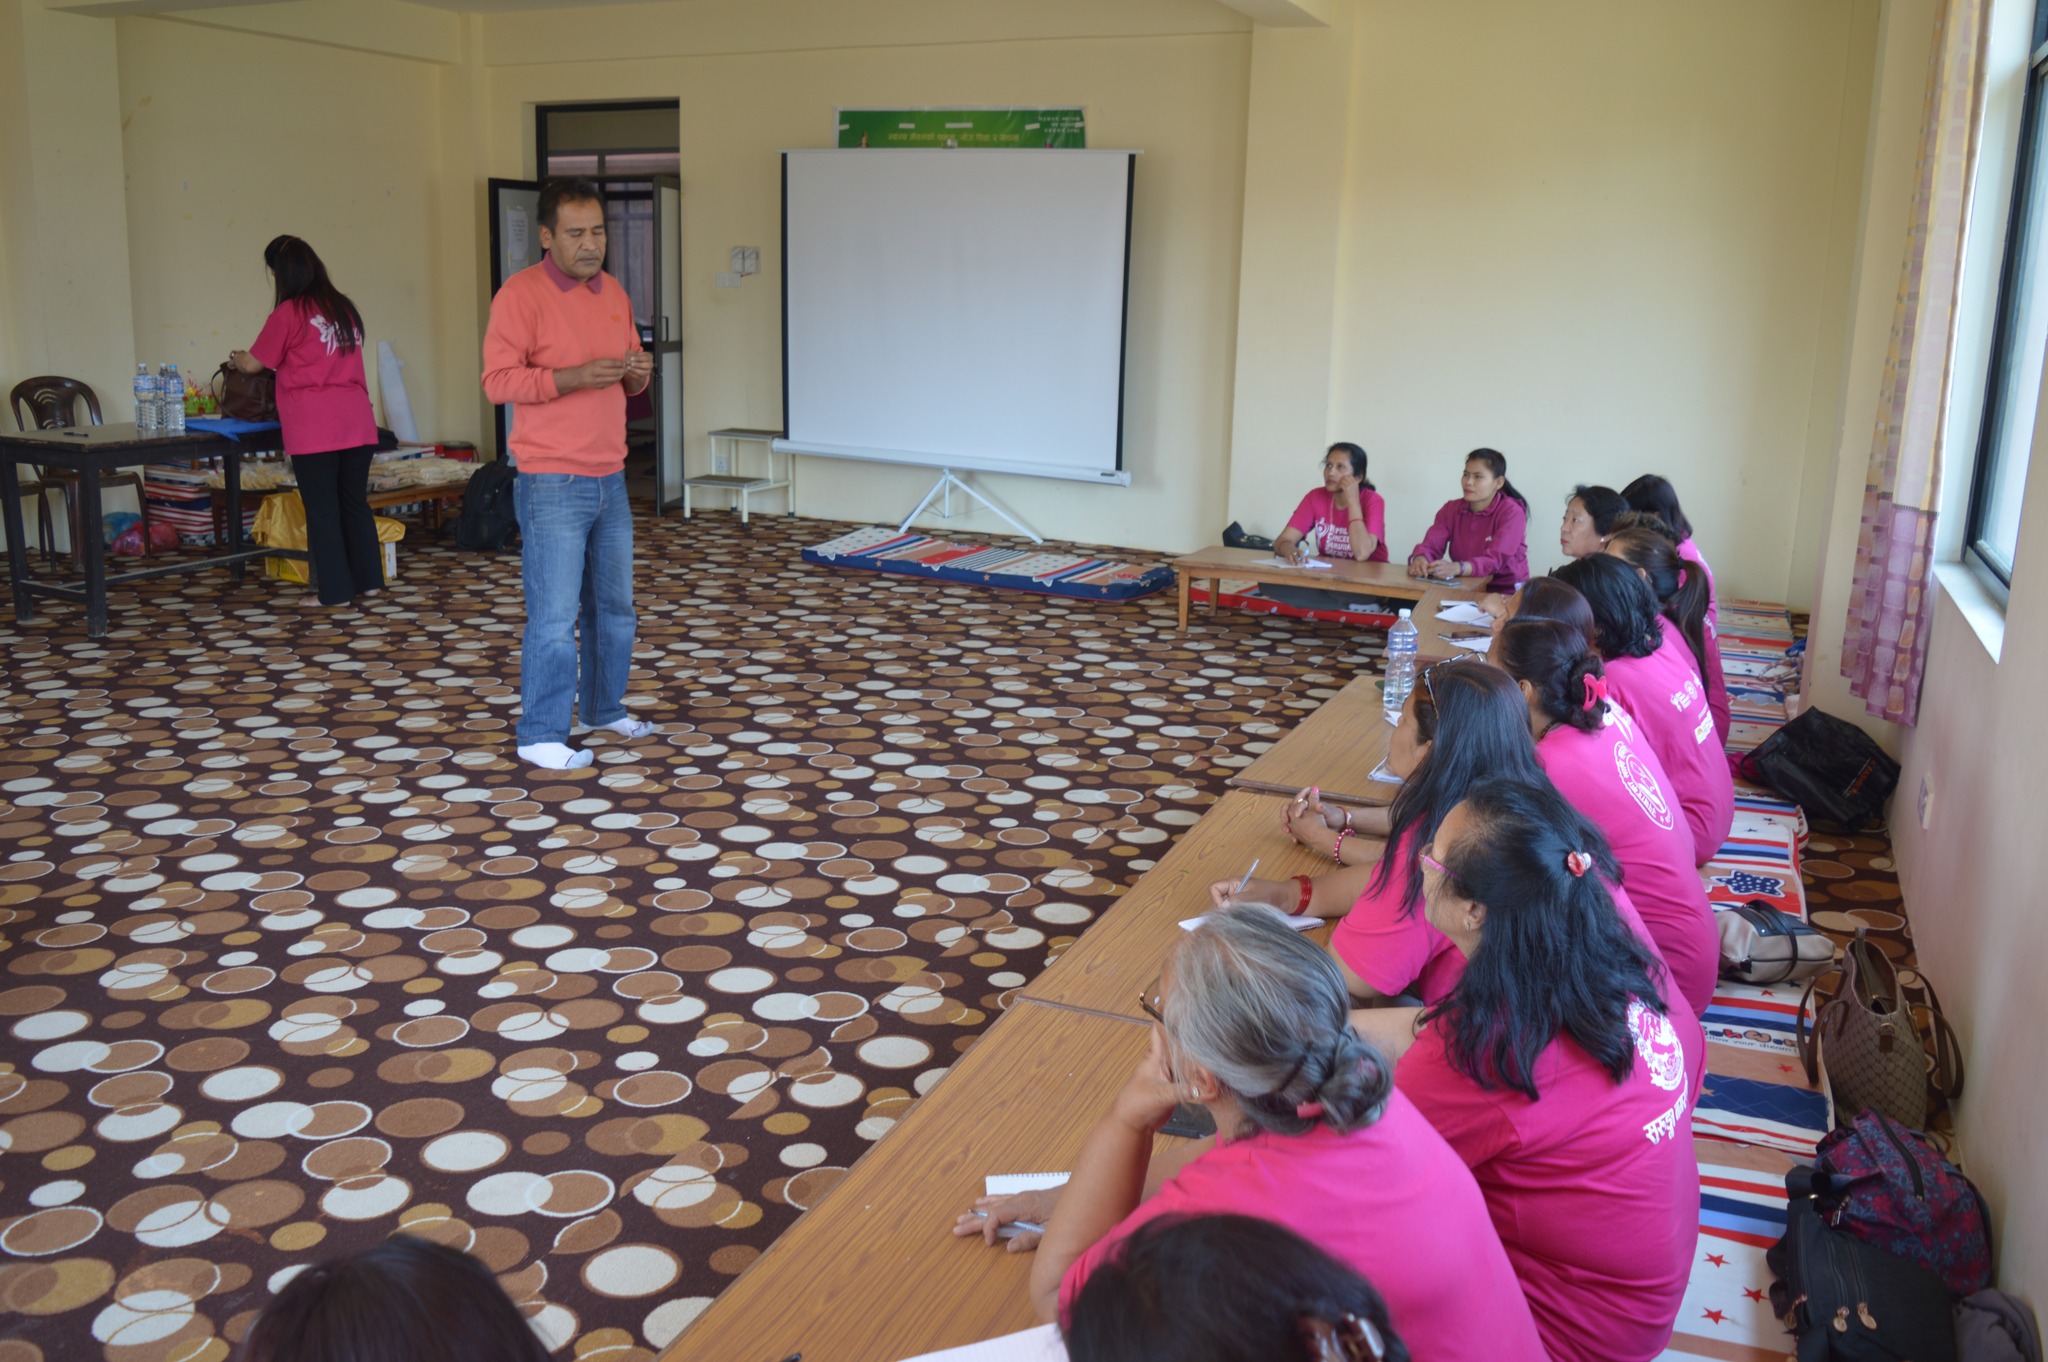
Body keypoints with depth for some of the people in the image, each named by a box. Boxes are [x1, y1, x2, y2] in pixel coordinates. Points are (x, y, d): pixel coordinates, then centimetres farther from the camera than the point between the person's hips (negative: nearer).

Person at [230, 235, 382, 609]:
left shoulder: (288, 314, -6)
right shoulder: (343, 307, 11)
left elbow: (254, 364, 3)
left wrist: (235, 358, 25)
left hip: (314, 430, -5)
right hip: (357, 424, 6)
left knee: (322, 510, 2)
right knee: (356, 502, 13)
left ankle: (334, 590, 5)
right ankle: (368, 578, 18)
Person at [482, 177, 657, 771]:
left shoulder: (613, 292, 12)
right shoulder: (521, 293, -10)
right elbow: (497, 380, -14)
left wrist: (637, 373, -2)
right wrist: (574, 377, -25)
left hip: (610, 479, 7)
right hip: (553, 485, -7)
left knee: (614, 605, 16)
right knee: (555, 616, -6)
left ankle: (605, 708, 32)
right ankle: (540, 736, 3)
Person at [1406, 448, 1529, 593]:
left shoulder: (1512, 512, -10)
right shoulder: (1451, 509, 6)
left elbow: (1495, 560, -24)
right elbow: (1430, 545, -8)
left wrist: (1457, 568, -43)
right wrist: (1419, 559, -33)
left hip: (1505, 592, -4)